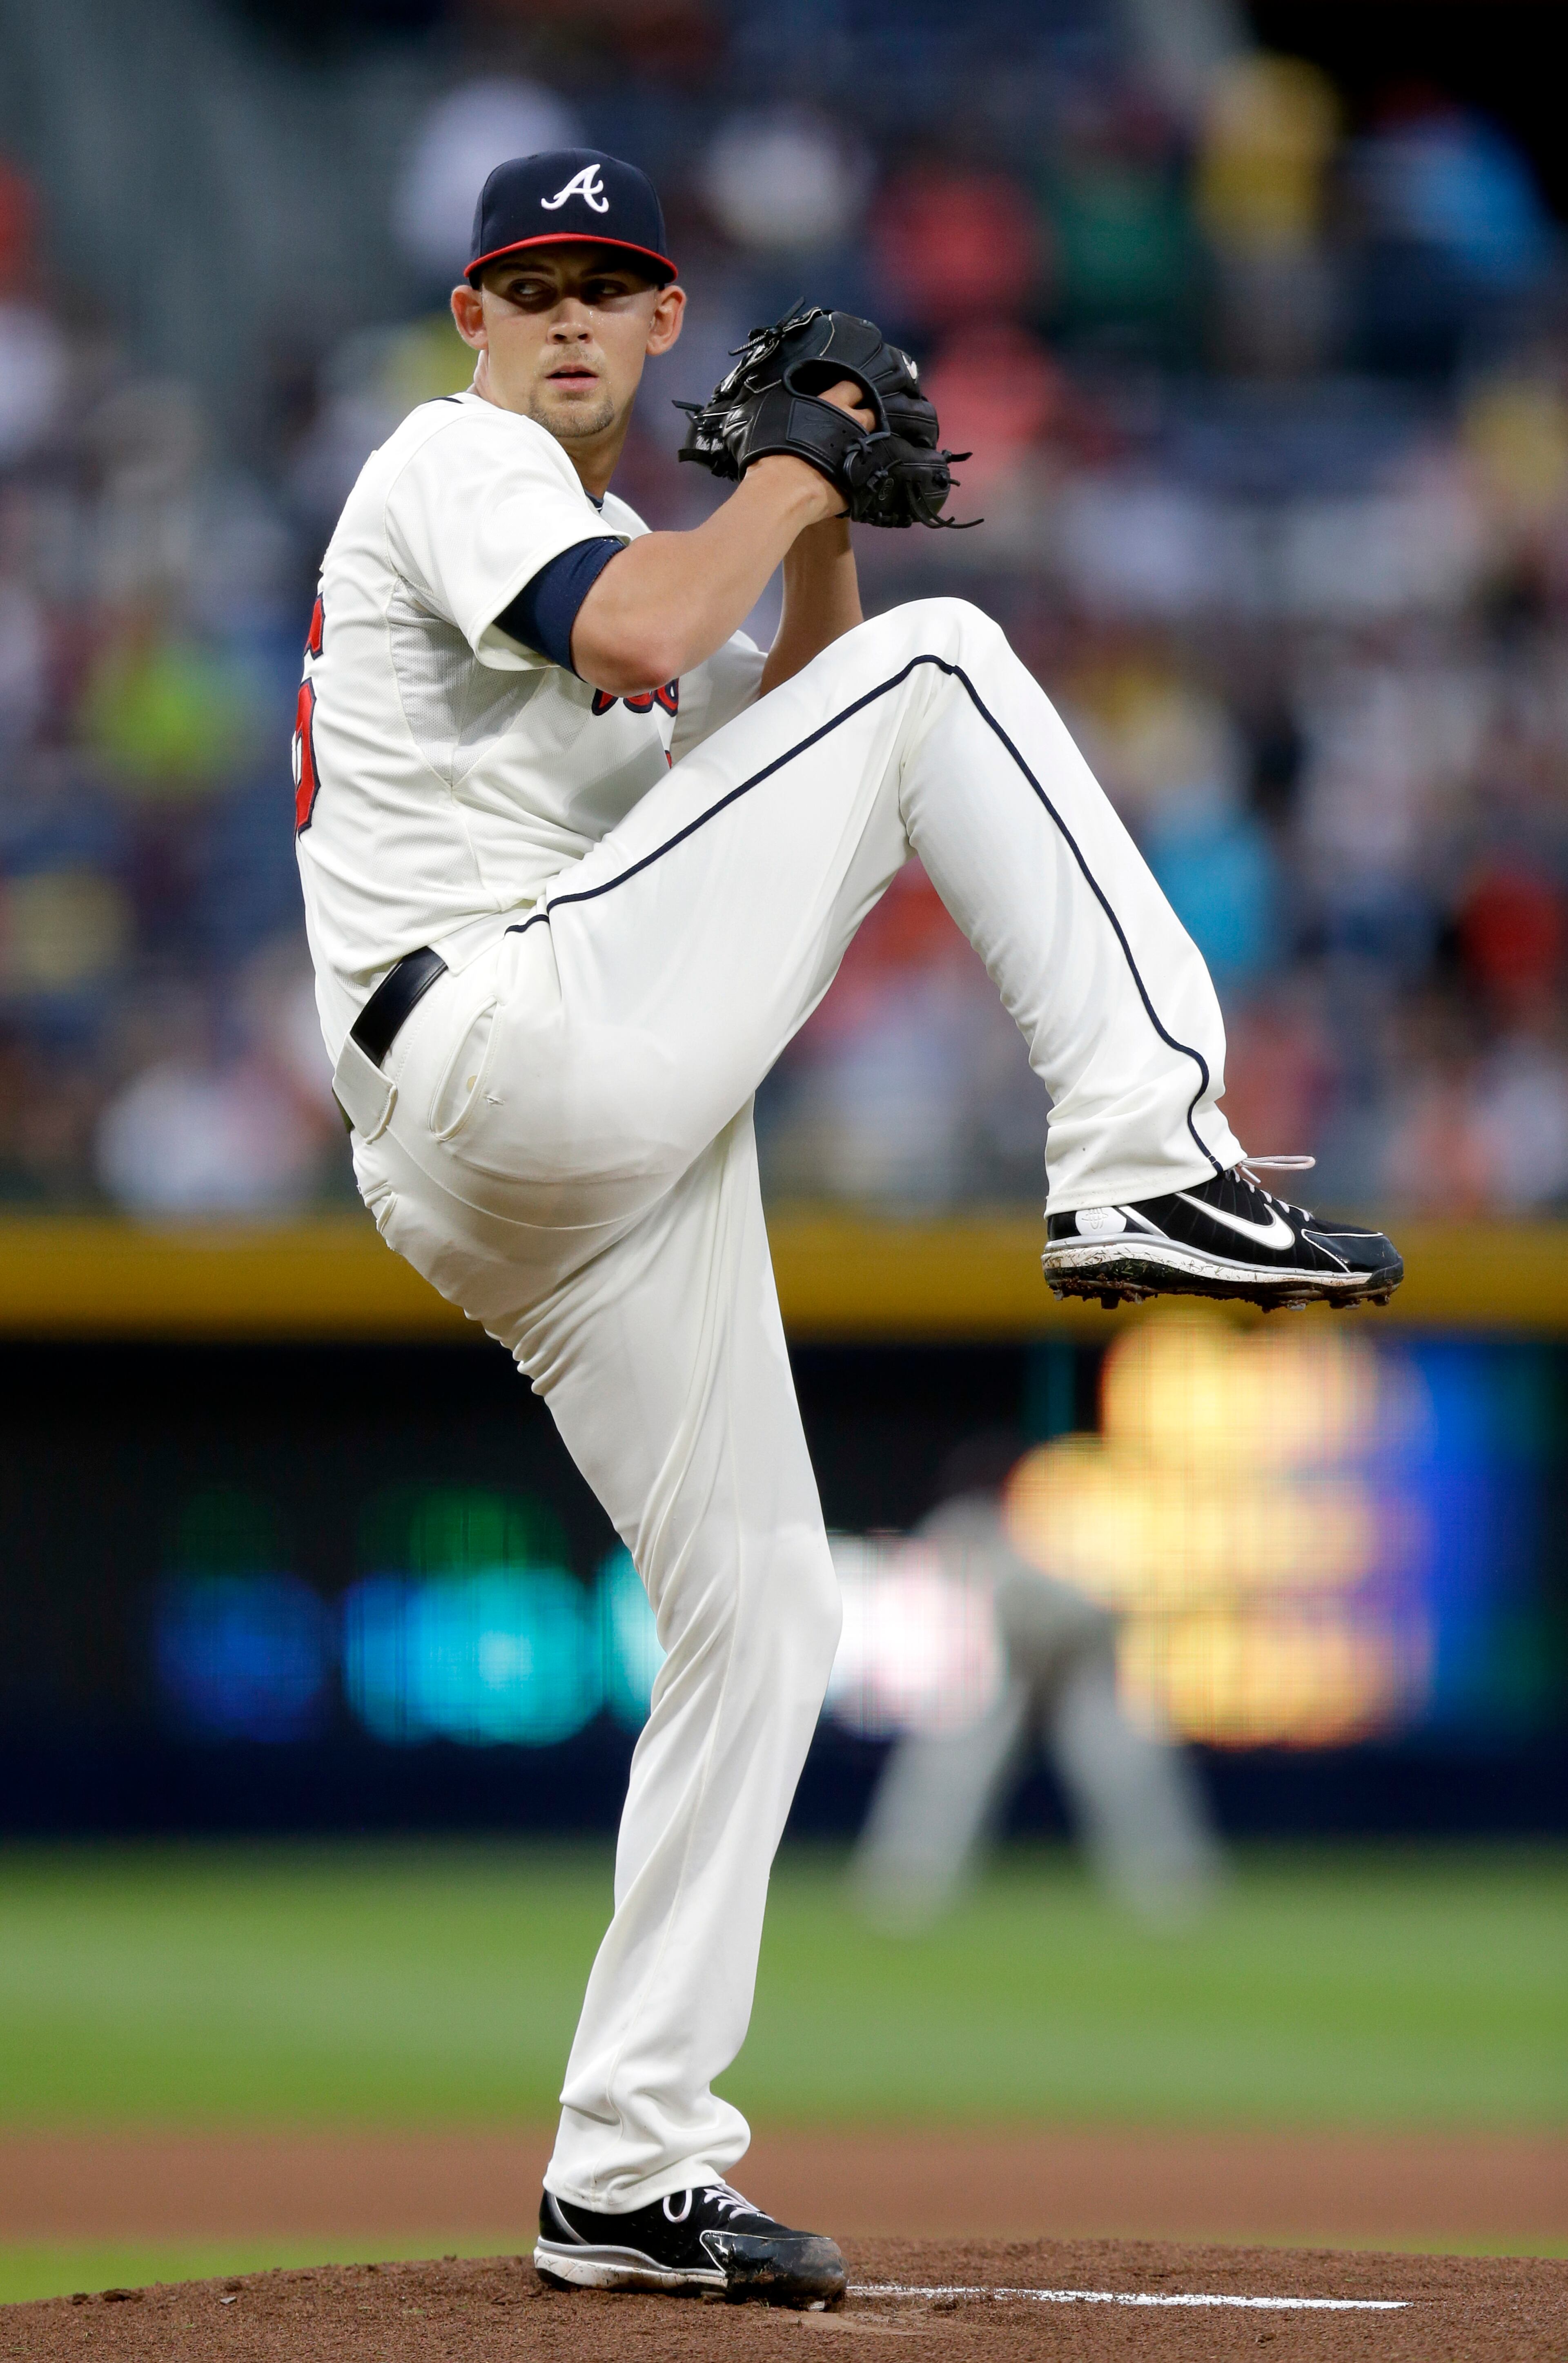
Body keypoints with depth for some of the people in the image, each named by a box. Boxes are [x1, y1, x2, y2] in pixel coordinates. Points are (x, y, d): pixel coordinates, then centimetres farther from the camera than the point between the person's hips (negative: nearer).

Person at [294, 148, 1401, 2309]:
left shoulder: (622, 539, 31)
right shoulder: (455, 461, 1)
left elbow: (775, 737, 26)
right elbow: (638, 637, -19)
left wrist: (824, 547, 12)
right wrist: (777, 489, -3)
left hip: (601, 1163, 10)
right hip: (523, 1050, -10)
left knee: (760, 1613, 8)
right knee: (937, 664, -12)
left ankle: (628, 2175, 9)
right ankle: (1145, 1154, -23)